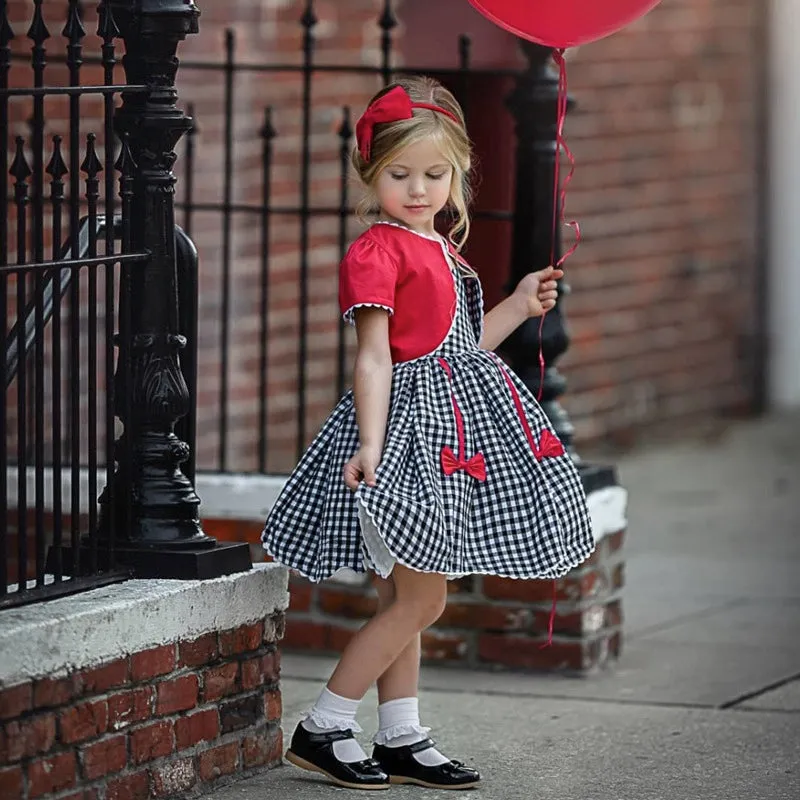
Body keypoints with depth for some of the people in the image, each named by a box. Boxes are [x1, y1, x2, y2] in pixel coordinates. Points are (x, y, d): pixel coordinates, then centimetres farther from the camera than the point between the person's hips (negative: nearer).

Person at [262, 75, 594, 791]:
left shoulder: (443, 252, 15)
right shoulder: (376, 252, -12)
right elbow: (374, 358, -19)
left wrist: (519, 307, 18)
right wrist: (370, 441, -27)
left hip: (457, 423, 9)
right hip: (410, 421, -9)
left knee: (407, 597, 12)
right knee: (420, 598, -9)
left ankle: (403, 740, 17)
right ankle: (322, 730, -2)